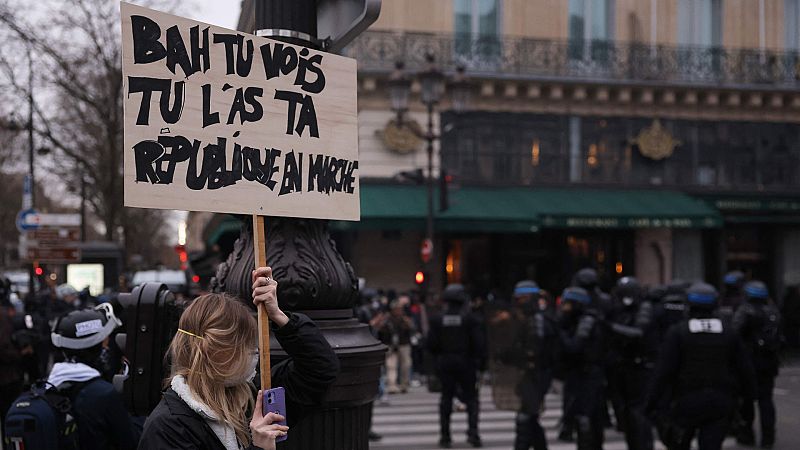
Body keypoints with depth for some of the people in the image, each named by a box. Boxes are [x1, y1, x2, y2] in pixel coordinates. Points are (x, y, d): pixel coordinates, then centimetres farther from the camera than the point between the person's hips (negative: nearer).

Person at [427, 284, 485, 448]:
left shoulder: (437, 320, -5)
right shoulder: (469, 319, -9)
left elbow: (431, 344, -4)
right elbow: (479, 343, -9)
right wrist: (479, 360, 2)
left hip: (445, 363, 2)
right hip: (466, 363, -2)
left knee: (446, 399, 11)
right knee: (471, 398, 8)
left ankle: (445, 436, 11)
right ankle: (473, 433, -4)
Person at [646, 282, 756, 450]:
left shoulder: (677, 332, -6)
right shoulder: (728, 332, 3)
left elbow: (664, 370, -13)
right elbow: (744, 369, 5)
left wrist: (651, 401, -10)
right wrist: (749, 397, 17)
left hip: (687, 400, -2)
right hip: (721, 403, 2)